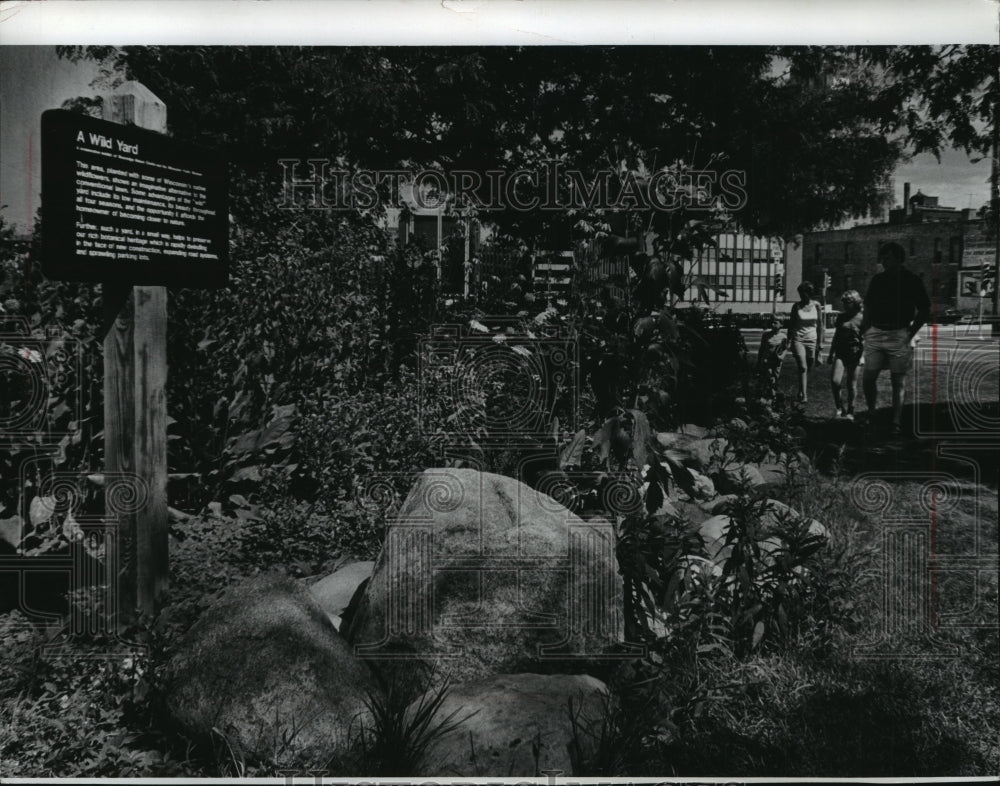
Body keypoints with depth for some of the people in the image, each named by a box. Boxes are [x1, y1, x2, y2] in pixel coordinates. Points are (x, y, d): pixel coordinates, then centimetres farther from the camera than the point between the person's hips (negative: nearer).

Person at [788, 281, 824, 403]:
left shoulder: (816, 305, 2)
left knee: (808, 368, 5)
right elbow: (791, 324, 6)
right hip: (798, 339, -1)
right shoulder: (796, 306, 0)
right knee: (802, 368, -12)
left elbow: (820, 325, 6)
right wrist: (788, 341, 3)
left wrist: (820, 342, 4)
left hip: (812, 340, 2)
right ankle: (804, 395, -15)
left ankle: (802, 392, 21)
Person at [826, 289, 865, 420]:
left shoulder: (861, 318, -2)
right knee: (835, 381, -13)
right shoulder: (841, 317, 9)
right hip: (840, 353, 3)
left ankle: (850, 411, 18)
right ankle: (839, 407, 6)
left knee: (851, 385, 5)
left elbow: (864, 340, -1)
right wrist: (831, 354, 18)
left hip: (854, 354, -3)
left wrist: (863, 356, -10)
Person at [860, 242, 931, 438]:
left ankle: (896, 424, 5)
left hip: (899, 336, -3)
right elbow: (868, 306, 17)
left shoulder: (911, 281, 0)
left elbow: (924, 310, 2)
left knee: (897, 382, 1)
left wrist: (911, 332, -7)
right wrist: (865, 329, 5)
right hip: (875, 334, 3)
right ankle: (871, 413, 18)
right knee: (868, 378, -4)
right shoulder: (877, 279, 10)